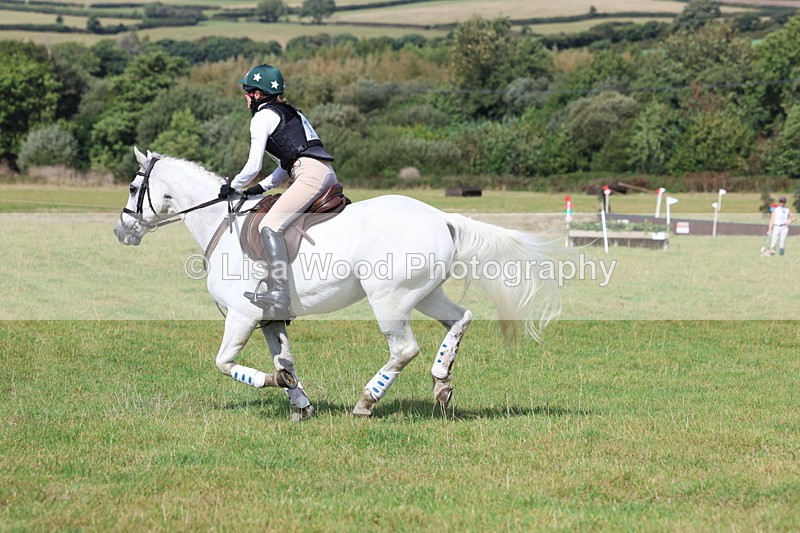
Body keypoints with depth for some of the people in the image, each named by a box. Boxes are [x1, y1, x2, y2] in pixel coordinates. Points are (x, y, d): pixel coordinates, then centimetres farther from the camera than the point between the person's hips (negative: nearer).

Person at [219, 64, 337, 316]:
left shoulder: (262, 117, 1)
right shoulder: (289, 113, 28)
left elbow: (253, 166, -2)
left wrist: (234, 186, 15)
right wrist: (262, 187, 23)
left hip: (311, 174, -10)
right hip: (328, 172, 10)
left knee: (270, 226, -18)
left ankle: (279, 293, -32)